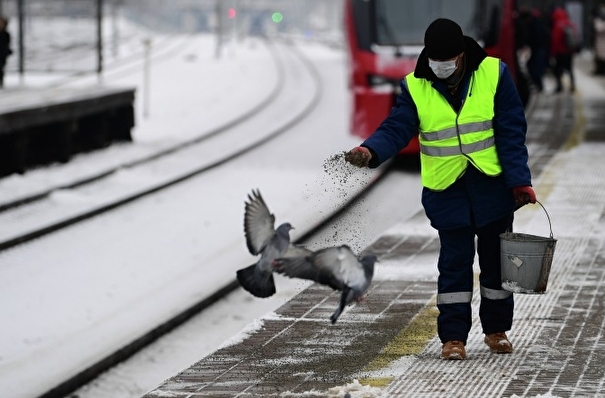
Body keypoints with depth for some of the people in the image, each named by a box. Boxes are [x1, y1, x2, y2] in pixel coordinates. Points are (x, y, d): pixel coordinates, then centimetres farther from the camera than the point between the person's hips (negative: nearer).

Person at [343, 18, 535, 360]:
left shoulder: (494, 74, -7)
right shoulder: (416, 86, -4)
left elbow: (512, 133, -6)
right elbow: (396, 128, -10)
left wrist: (520, 181, -10)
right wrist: (370, 152, -30)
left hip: (493, 186, 0)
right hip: (447, 189, 0)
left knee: (497, 259, 11)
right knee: (455, 263, -1)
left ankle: (497, 329, 26)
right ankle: (453, 336, 5)